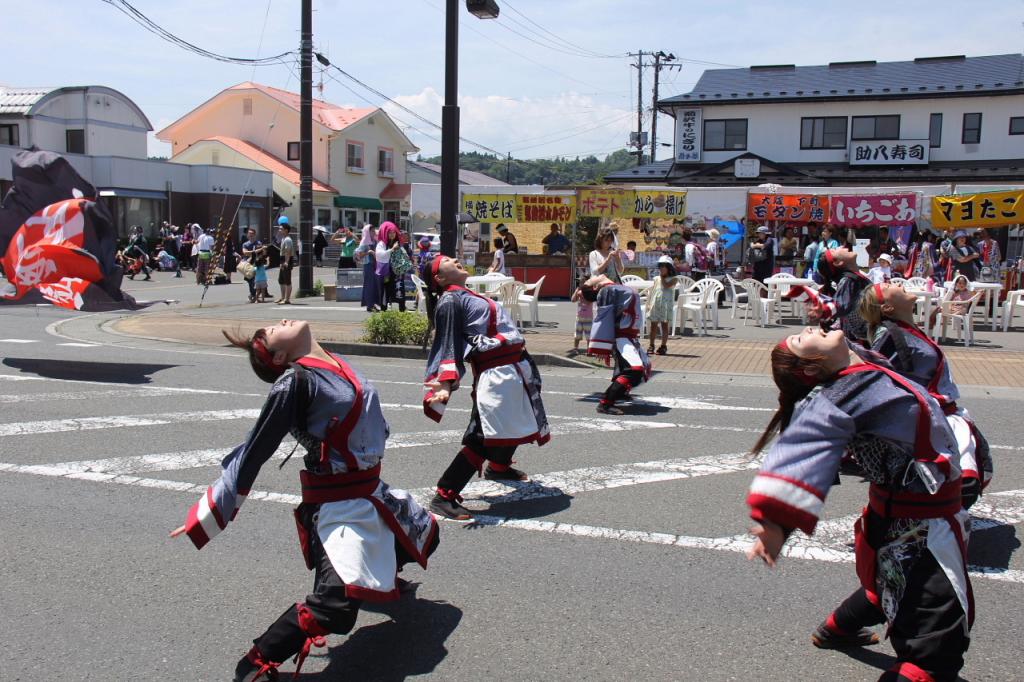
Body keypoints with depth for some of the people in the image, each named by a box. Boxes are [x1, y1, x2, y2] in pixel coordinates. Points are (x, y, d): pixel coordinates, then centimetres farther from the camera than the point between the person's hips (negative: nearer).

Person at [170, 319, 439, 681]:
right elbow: (253, 453, -17)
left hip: (370, 491, 8)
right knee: (337, 600, -22)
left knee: (424, 532, 27)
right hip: (337, 505, -8)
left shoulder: (339, 366, 2)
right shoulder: (294, 381, -18)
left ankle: (381, 578, 53)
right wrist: (208, 515, -15)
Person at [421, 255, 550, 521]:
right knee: (484, 438, -15)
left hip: (512, 369, 10)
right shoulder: (450, 301, -11)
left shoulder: (466, 296, 17)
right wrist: (446, 383, -30)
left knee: (513, 426, 28)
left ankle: (498, 467, 53)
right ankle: (444, 497, -12)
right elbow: (448, 345, -19)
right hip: (495, 374, -10)